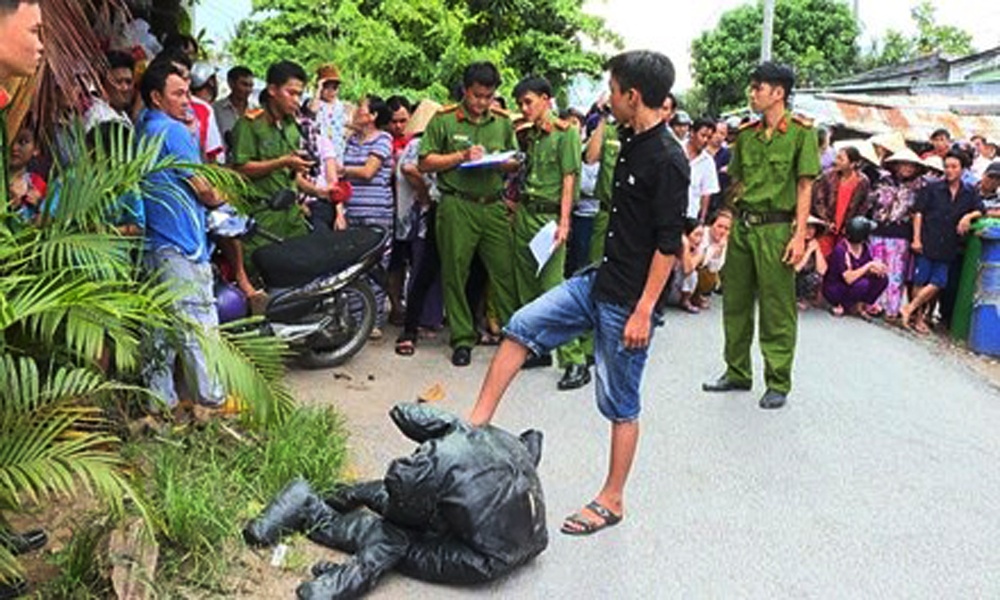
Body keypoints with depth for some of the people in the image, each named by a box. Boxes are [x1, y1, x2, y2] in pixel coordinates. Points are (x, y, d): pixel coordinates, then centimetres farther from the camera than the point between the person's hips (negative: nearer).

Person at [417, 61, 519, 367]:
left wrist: (500, 163, -4)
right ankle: (462, 338, 14)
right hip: (457, 207, -2)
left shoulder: (503, 122, 12)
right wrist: (462, 156, -11)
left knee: (505, 271, 0)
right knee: (455, 274, 3)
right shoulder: (444, 120, 2)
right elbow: (425, 162, -1)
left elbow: (516, 163, 18)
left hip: (494, 206, 2)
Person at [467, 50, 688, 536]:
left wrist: (643, 311, -23)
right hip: (600, 279, 9)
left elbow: (668, 244, -22)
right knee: (521, 327, 3)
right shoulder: (631, 143, 7)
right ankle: (476, 423, 10)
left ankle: (611, 501, 20)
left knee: (620, 403, 4)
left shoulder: (667, 160, -19)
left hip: (629, 300, -9)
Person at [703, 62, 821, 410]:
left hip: (776, 229, -6)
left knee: (777, 309, 0)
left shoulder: (801, 131, -4)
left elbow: (805, 186, -7)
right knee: (735, 301, 12)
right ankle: (737, 373, 26)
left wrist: (799, 234, -13)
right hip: (742, 226, 6)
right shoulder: (746, 133, 12)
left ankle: (778, 383, 12)